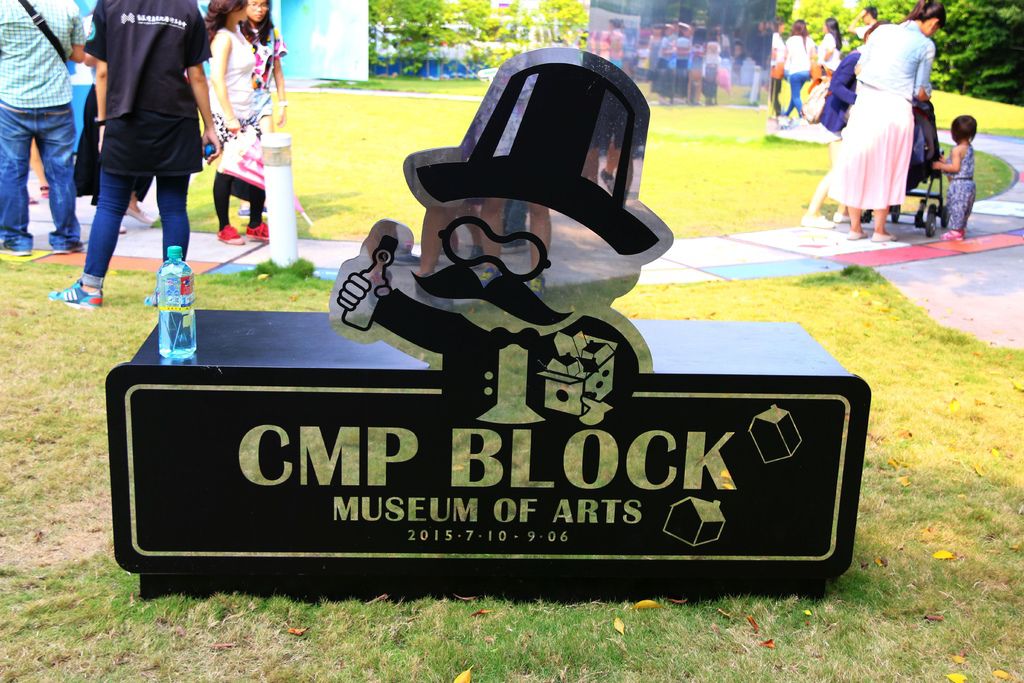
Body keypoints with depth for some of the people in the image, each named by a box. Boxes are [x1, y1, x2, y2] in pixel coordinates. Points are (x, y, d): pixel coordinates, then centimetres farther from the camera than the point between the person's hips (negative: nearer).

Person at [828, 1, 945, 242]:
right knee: (886, 170, 9)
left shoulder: (883, 30, 11)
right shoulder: (926, 45, 1)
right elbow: (921, 92, 2)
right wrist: (926, 94, 24)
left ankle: (855, 227, 17)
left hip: (865, 103, 3)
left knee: (857, 164, 11)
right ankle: (879, 230, 15)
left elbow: (860, 68, 13)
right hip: (895, 109, -3)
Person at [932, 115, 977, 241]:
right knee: (964, 209, 16)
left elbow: (956, 168, -21)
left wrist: (940, 166, -11)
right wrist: (946, 162, 20)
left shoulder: (957, 150, -16)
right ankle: (961, 229, 24)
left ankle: (955, 231, -5)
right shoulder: (970, 148, 13)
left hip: (959, 184, -10)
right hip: (969, 183, 10)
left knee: (956, 207, -6)